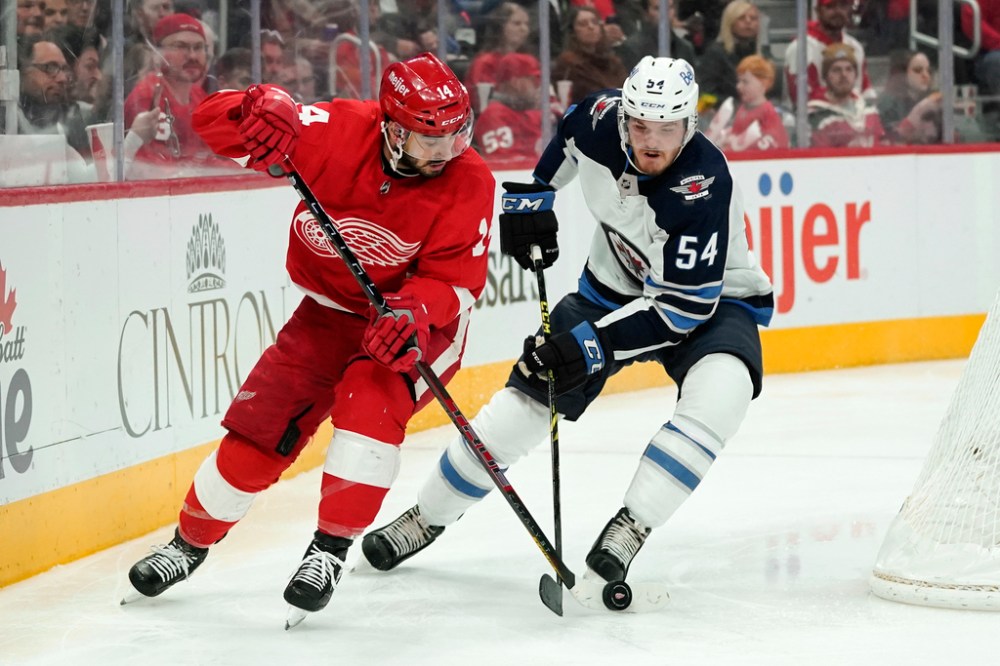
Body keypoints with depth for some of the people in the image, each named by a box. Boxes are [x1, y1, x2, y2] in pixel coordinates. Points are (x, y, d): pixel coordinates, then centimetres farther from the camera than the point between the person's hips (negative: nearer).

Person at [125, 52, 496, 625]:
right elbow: (215, 120, -21)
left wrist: (414, 312, -44)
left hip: (420, 320, -2)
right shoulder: (340, 132, -22)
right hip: (331, 311, 2)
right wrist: (261, 112, -44)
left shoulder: (468, 183, -22)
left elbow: (455, 278, -23)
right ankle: (192, 540, 25)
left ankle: (332, 549, -16)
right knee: (260, 428, 0)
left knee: (370, 400, -30)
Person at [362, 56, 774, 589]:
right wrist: (531, 196, 4)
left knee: (720, 392, -35)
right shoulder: (601, 119, -20)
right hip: (615, 286, 5)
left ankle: (625, 532, -31)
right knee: (526, 396, 0)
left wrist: (595, 344, -36)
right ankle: (427, 518, 20)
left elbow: (685, 307, -33)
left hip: (715, 299, -5)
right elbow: (567, 134, 9)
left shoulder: (704, 186, -34)